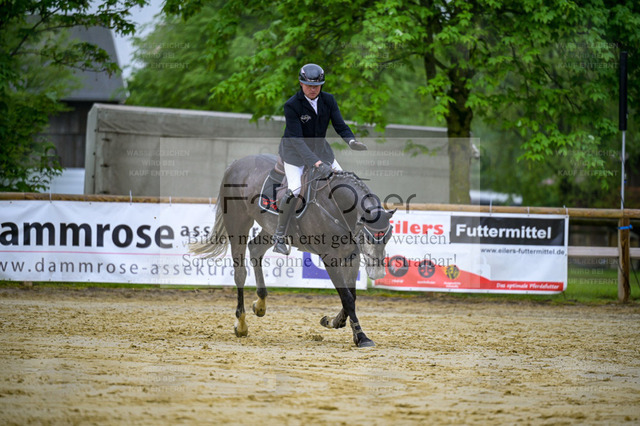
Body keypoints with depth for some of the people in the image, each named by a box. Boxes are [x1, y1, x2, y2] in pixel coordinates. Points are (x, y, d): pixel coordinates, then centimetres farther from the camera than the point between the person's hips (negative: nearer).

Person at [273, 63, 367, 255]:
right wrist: (316, 163, -41)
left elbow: (340, 125, -10)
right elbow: (297, 140, -31)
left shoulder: (328, 100, -9)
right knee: (294, 190, -24)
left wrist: (351, 140, -33)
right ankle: (279, 237, -10)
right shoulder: (292, 105, -25)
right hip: (294, 150, -6)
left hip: (319, 146, 6)